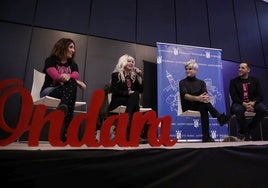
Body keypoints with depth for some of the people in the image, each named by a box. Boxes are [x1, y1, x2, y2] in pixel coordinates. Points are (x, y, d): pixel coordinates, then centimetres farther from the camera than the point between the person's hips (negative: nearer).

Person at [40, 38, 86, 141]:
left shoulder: (73, 64, 18)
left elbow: (75, 76, -5)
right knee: (73, 84, -31)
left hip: (66, 92, 4)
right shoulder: (50, 60, 5)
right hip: (49, 92, -3)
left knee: (72, 84, -31)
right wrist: (77, 82, -18)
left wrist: (68, 76, -28)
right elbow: (56, 76, -13)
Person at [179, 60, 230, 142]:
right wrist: (197, 98, -35)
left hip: (200, 106, 3)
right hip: (188, 106, -2)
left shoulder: (201, 82, 15)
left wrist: (206, 97, -35)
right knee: (204, 104, -33)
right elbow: (185, 95, -15)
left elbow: (205, 93, -7)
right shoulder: (182, 82, 5)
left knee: (203, 108, -35)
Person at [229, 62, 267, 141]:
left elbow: (260, 95, 3)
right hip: (239, 103, -2)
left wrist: (253, 103, -19)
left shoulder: (254, 80, 10)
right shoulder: (234, 81, 4)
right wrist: (244, 103, -23)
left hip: (253, 103, 3)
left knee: (263, 109, -27)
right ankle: (245, 132, -12)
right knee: (238, 110, -36)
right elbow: (234, 97, -6)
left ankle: (248, 129, -6)